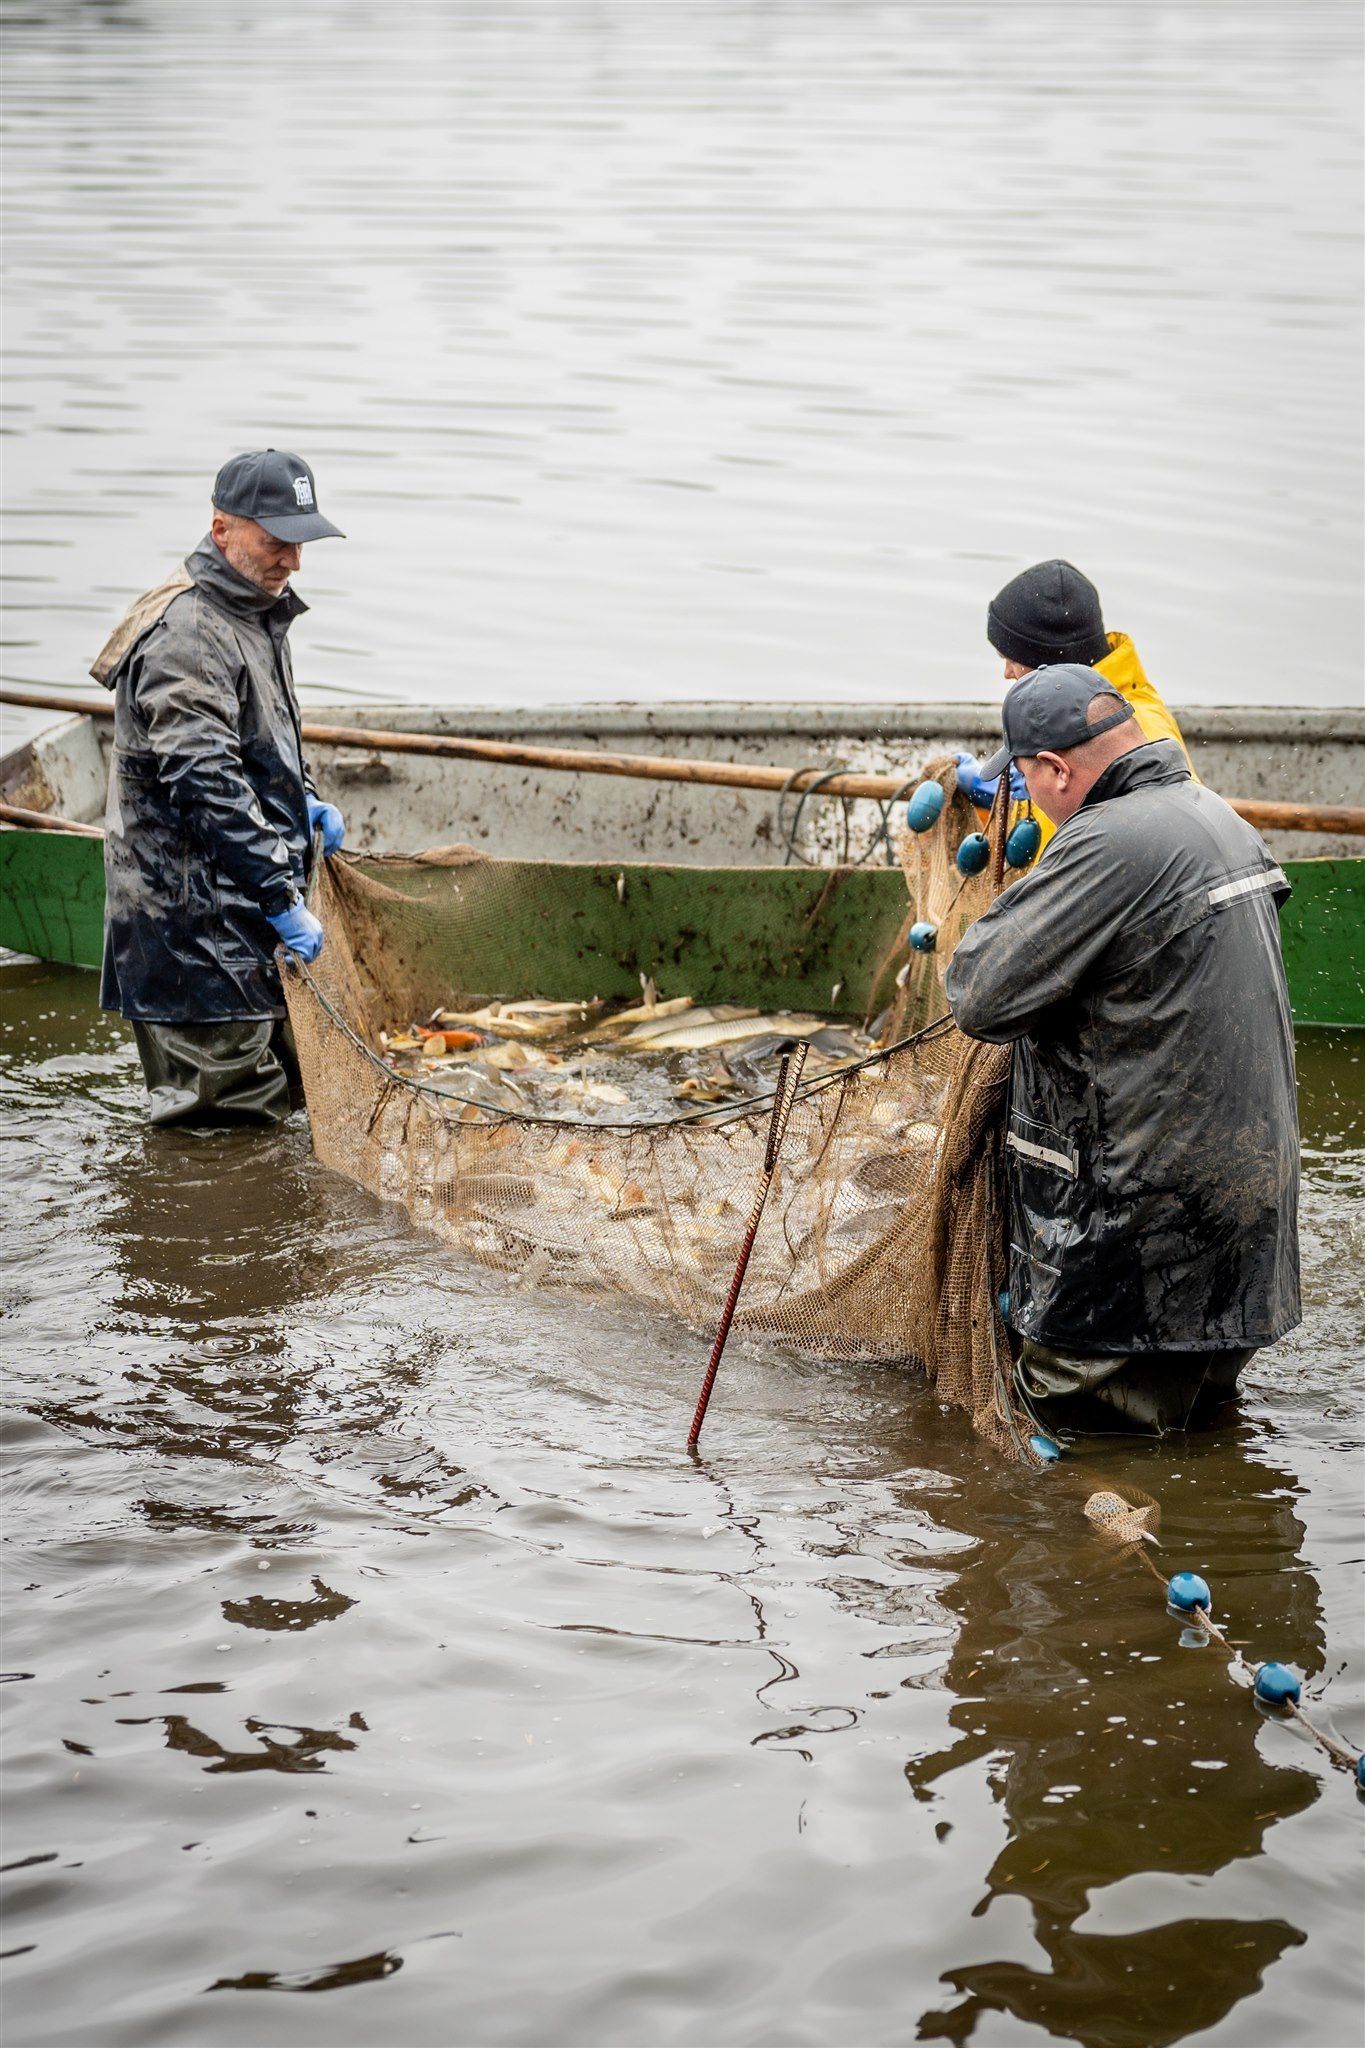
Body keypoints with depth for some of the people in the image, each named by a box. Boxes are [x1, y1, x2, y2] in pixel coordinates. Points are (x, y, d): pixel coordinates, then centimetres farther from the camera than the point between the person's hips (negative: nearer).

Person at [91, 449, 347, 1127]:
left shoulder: (256, 613, 15)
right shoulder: (187, 631, -19)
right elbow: (204, 779, -26)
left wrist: (304, 801, 16)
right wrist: (281, 897, -26)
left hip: (240, 912, 10)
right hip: (191, 913, -10)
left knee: (275, 1093, 15)